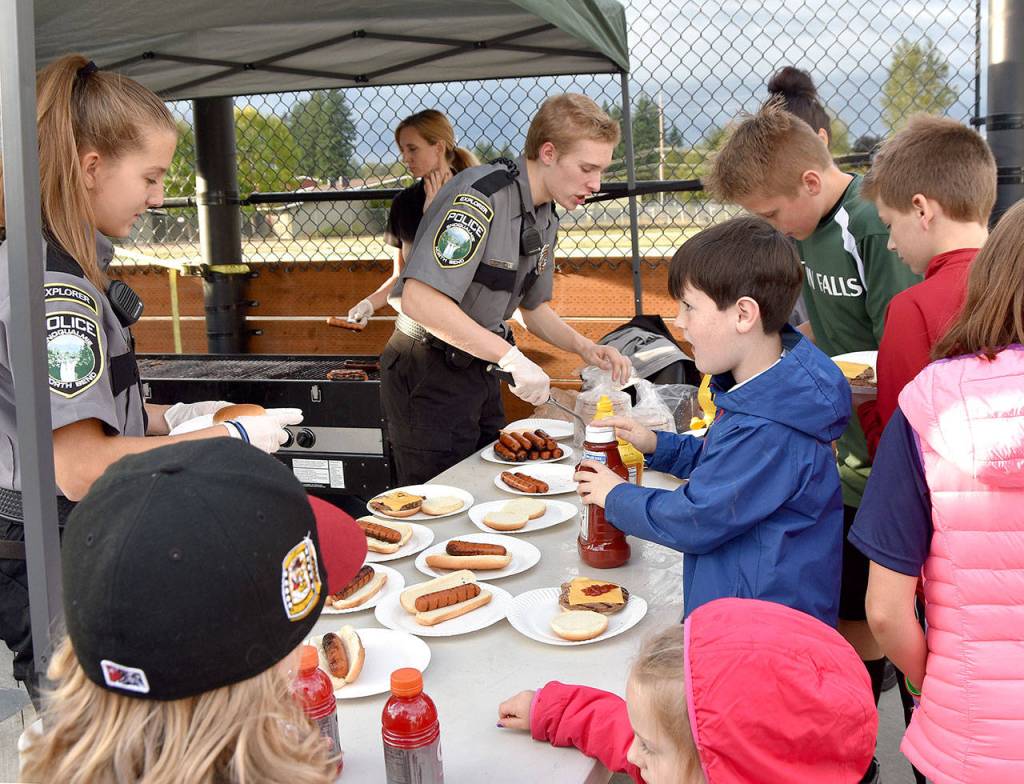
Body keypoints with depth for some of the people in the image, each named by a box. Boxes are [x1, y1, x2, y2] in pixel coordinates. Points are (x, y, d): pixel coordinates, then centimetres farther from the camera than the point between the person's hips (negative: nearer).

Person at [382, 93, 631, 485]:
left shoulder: (545, 216, 7)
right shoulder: (479, 197, -23)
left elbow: (534, 308, 18)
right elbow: (420, 300, -32)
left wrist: (585, 347, 0)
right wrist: (511, 357, -31)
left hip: (478, 370, 9)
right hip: (428, 376, -9)